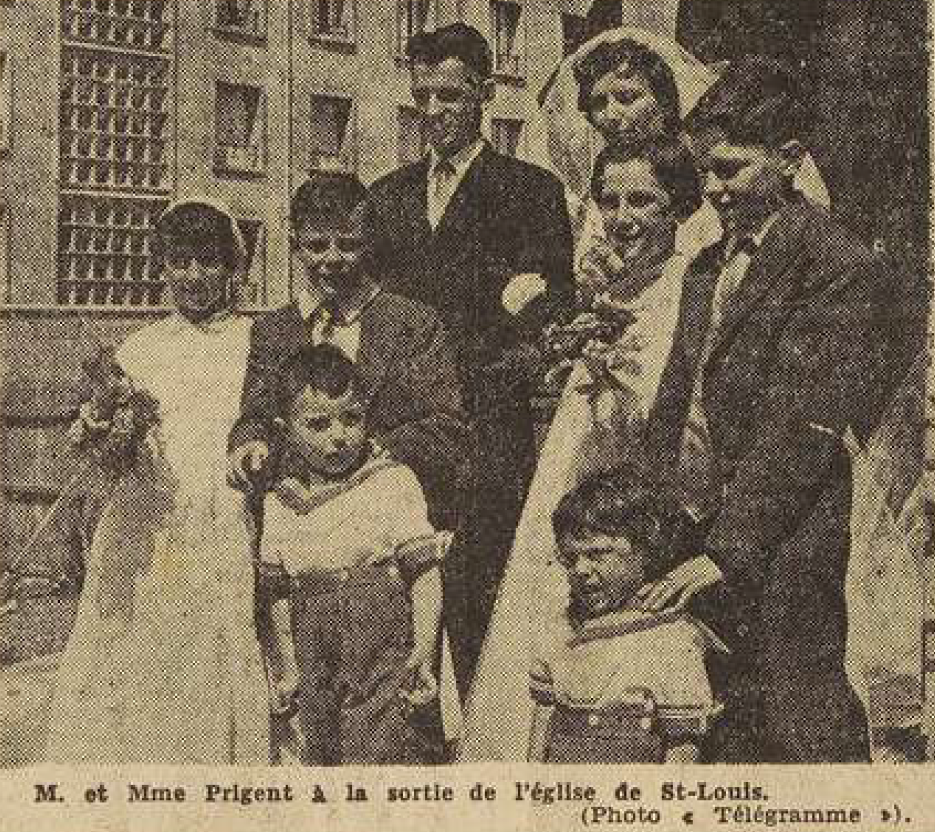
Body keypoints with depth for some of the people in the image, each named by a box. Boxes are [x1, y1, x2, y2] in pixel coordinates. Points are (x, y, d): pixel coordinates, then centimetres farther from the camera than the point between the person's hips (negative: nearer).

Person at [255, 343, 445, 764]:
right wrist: (286, 668, 11)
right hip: (317, 662, 4)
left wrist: (424, 650, -13)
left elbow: (424, 572, -6)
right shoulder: (278, 505, 5)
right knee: (321, 755, 8)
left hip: (386, 654, -4)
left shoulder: (394, 483, -5)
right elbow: (279, 594, 12)